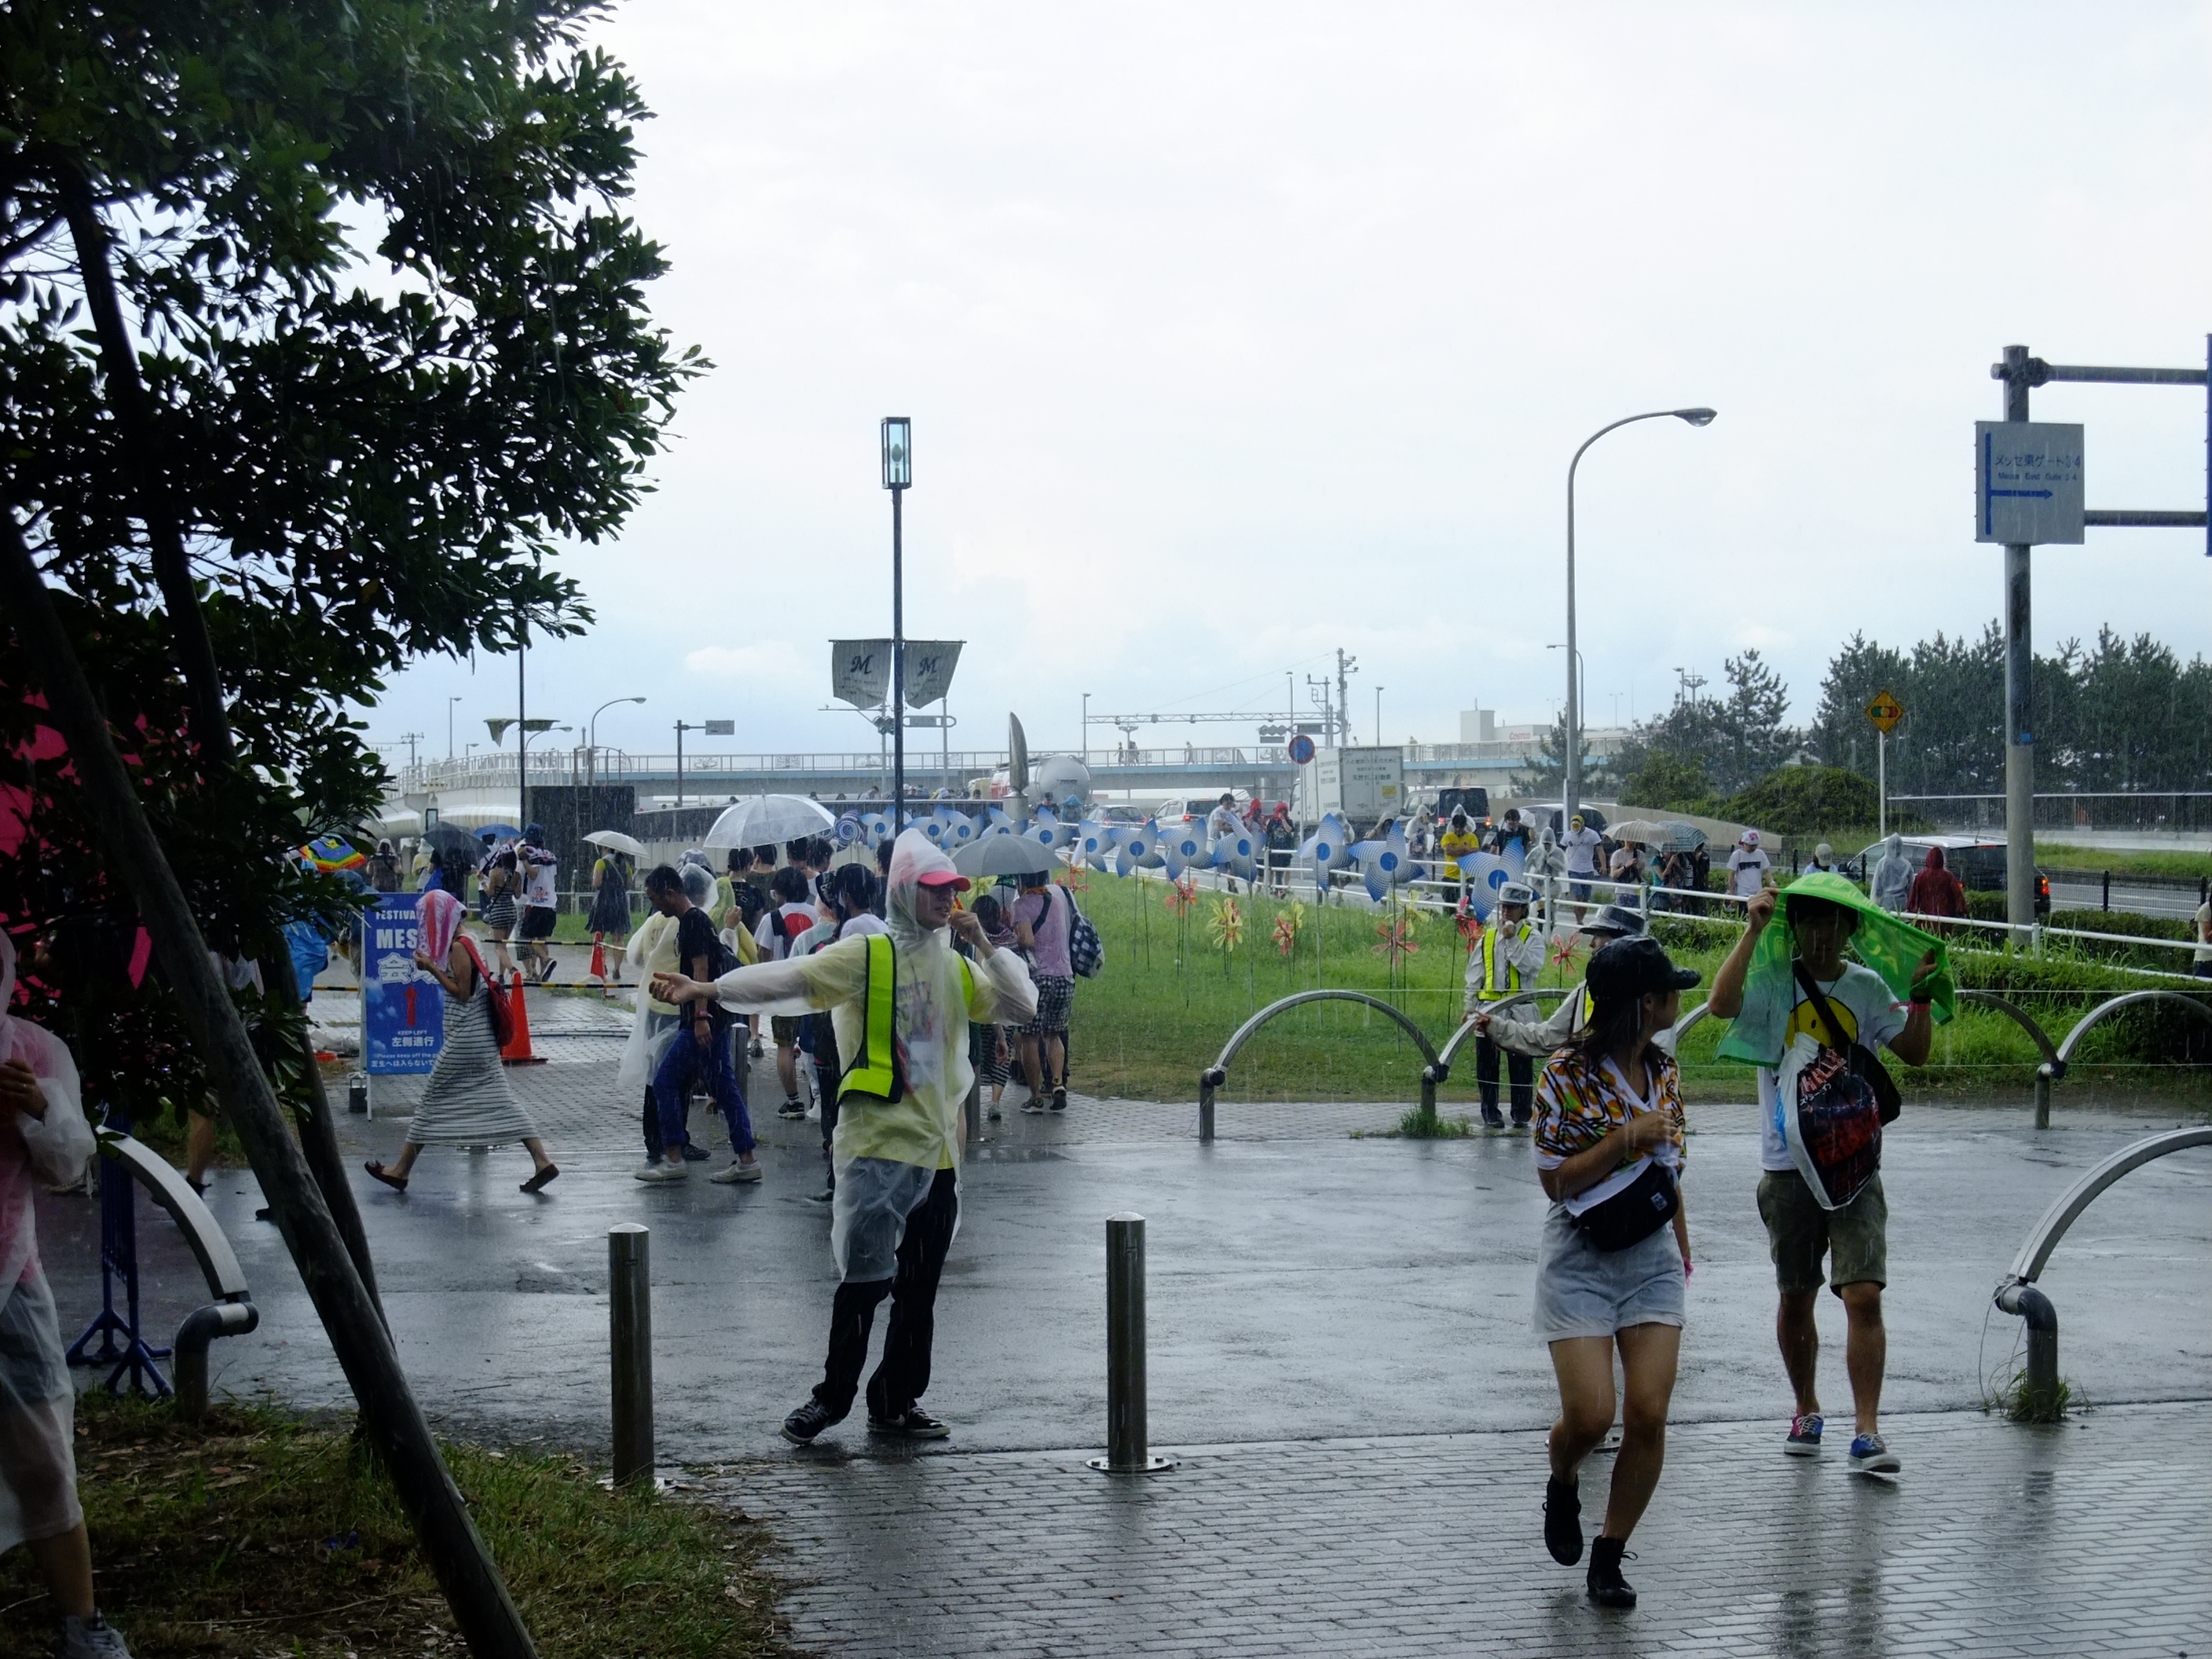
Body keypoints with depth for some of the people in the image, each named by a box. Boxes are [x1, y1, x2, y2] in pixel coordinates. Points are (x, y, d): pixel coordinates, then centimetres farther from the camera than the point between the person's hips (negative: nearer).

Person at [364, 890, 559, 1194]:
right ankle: (542, 1162, 0)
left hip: (465, 1038, -9)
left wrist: (431, 968, -14)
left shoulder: (457, 947, -15)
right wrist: (432, 965, 9)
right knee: (499, 1100, 7)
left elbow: (461, 992, -18)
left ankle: (401, 1170, 9)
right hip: (479, 1035, 9)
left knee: (434, 1097, 0)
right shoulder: (461, 942, 13)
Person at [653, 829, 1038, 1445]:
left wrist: (984, 945, 1)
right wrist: (706, 988, -28)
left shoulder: (959, 969, 14)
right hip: (878, 1143, -6)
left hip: (939, 1149, 6)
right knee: (866, 1279, -7)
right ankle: (832, 1397, 8)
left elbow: (1022, 1007, 10)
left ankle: (897, 1402, 21)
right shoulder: (866, 956, -5)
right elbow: (789, 979, -16)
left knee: (919, 1288, 10)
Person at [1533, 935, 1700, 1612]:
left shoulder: (1664, 1071, 6)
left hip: (1652, 1258, 5)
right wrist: (1625, 1138, -20)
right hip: (1580, 1260, -5)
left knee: (1649, 1415, -5)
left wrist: (1682, 1247, 22)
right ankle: (1562, 1486, 24)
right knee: (1590, 1413, -12)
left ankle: (1608, 1558, 9)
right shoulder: (1568, 1072, -12)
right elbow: (1554, 1180, -12)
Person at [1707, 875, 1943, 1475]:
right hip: (1788, 1165, -1)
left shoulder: (1868, 988, 6)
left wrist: (1922, 995, -1)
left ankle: (1867, 1432, -9)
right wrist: (1753, 931, -22)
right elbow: (1721, 1004, -23)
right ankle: (1806, 1411, 31)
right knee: (1795, 1298, 11)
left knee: (1864, 1296, -11)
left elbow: (1915, 1053, 13)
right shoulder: (1771, 981, -3)